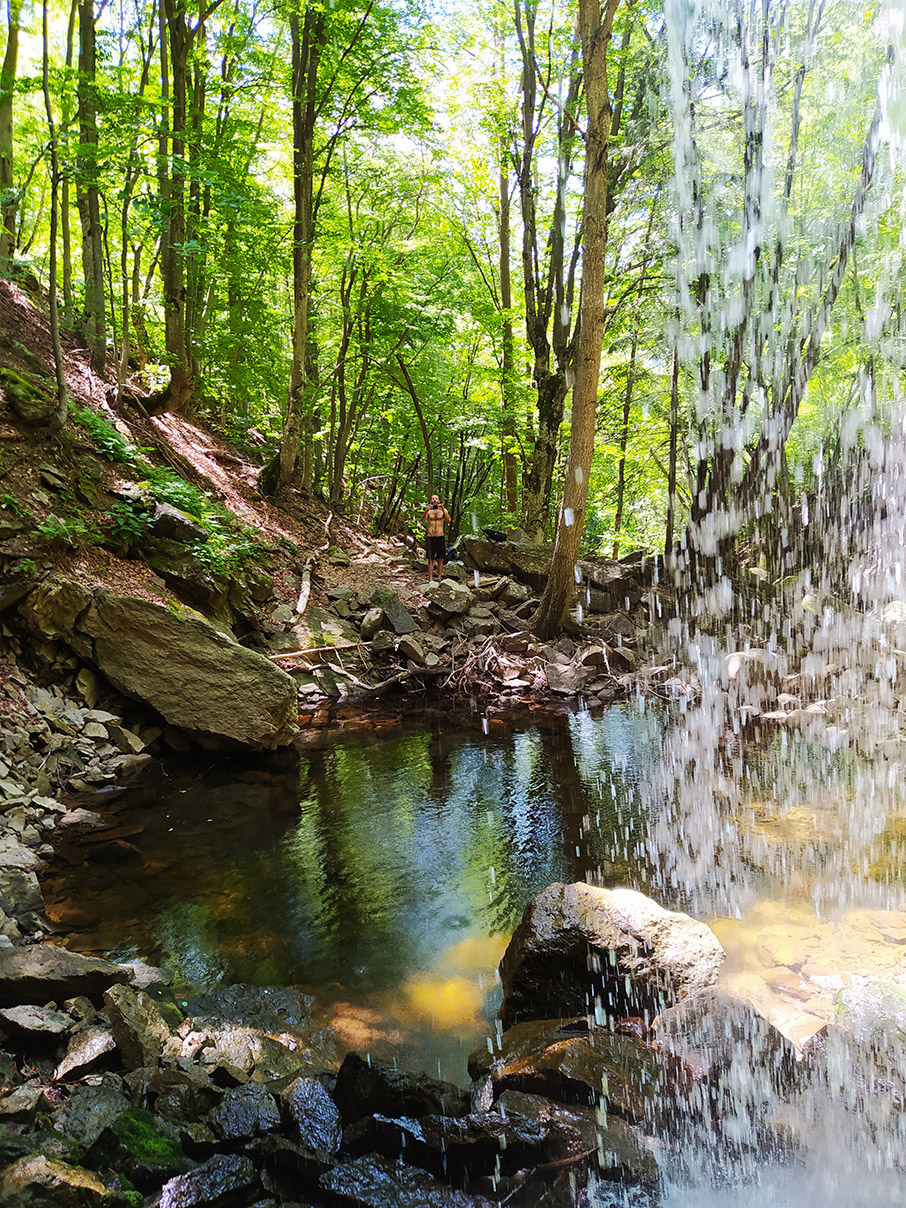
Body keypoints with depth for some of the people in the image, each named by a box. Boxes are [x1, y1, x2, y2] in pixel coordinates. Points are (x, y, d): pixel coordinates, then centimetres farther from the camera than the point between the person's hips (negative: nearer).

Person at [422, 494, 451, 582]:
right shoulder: (428, 511, 4)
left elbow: (449, 519, -14)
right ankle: (430, 580, 1)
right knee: (430, 560, 0)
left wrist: (443, 509, -29)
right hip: (430, 538, 0)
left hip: (440, 538, 0)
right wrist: (426, 510, -30)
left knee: (440, 560, 3)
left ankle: (439, 579, 10)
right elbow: (423, 521, -13)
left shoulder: (443, 510, 4)